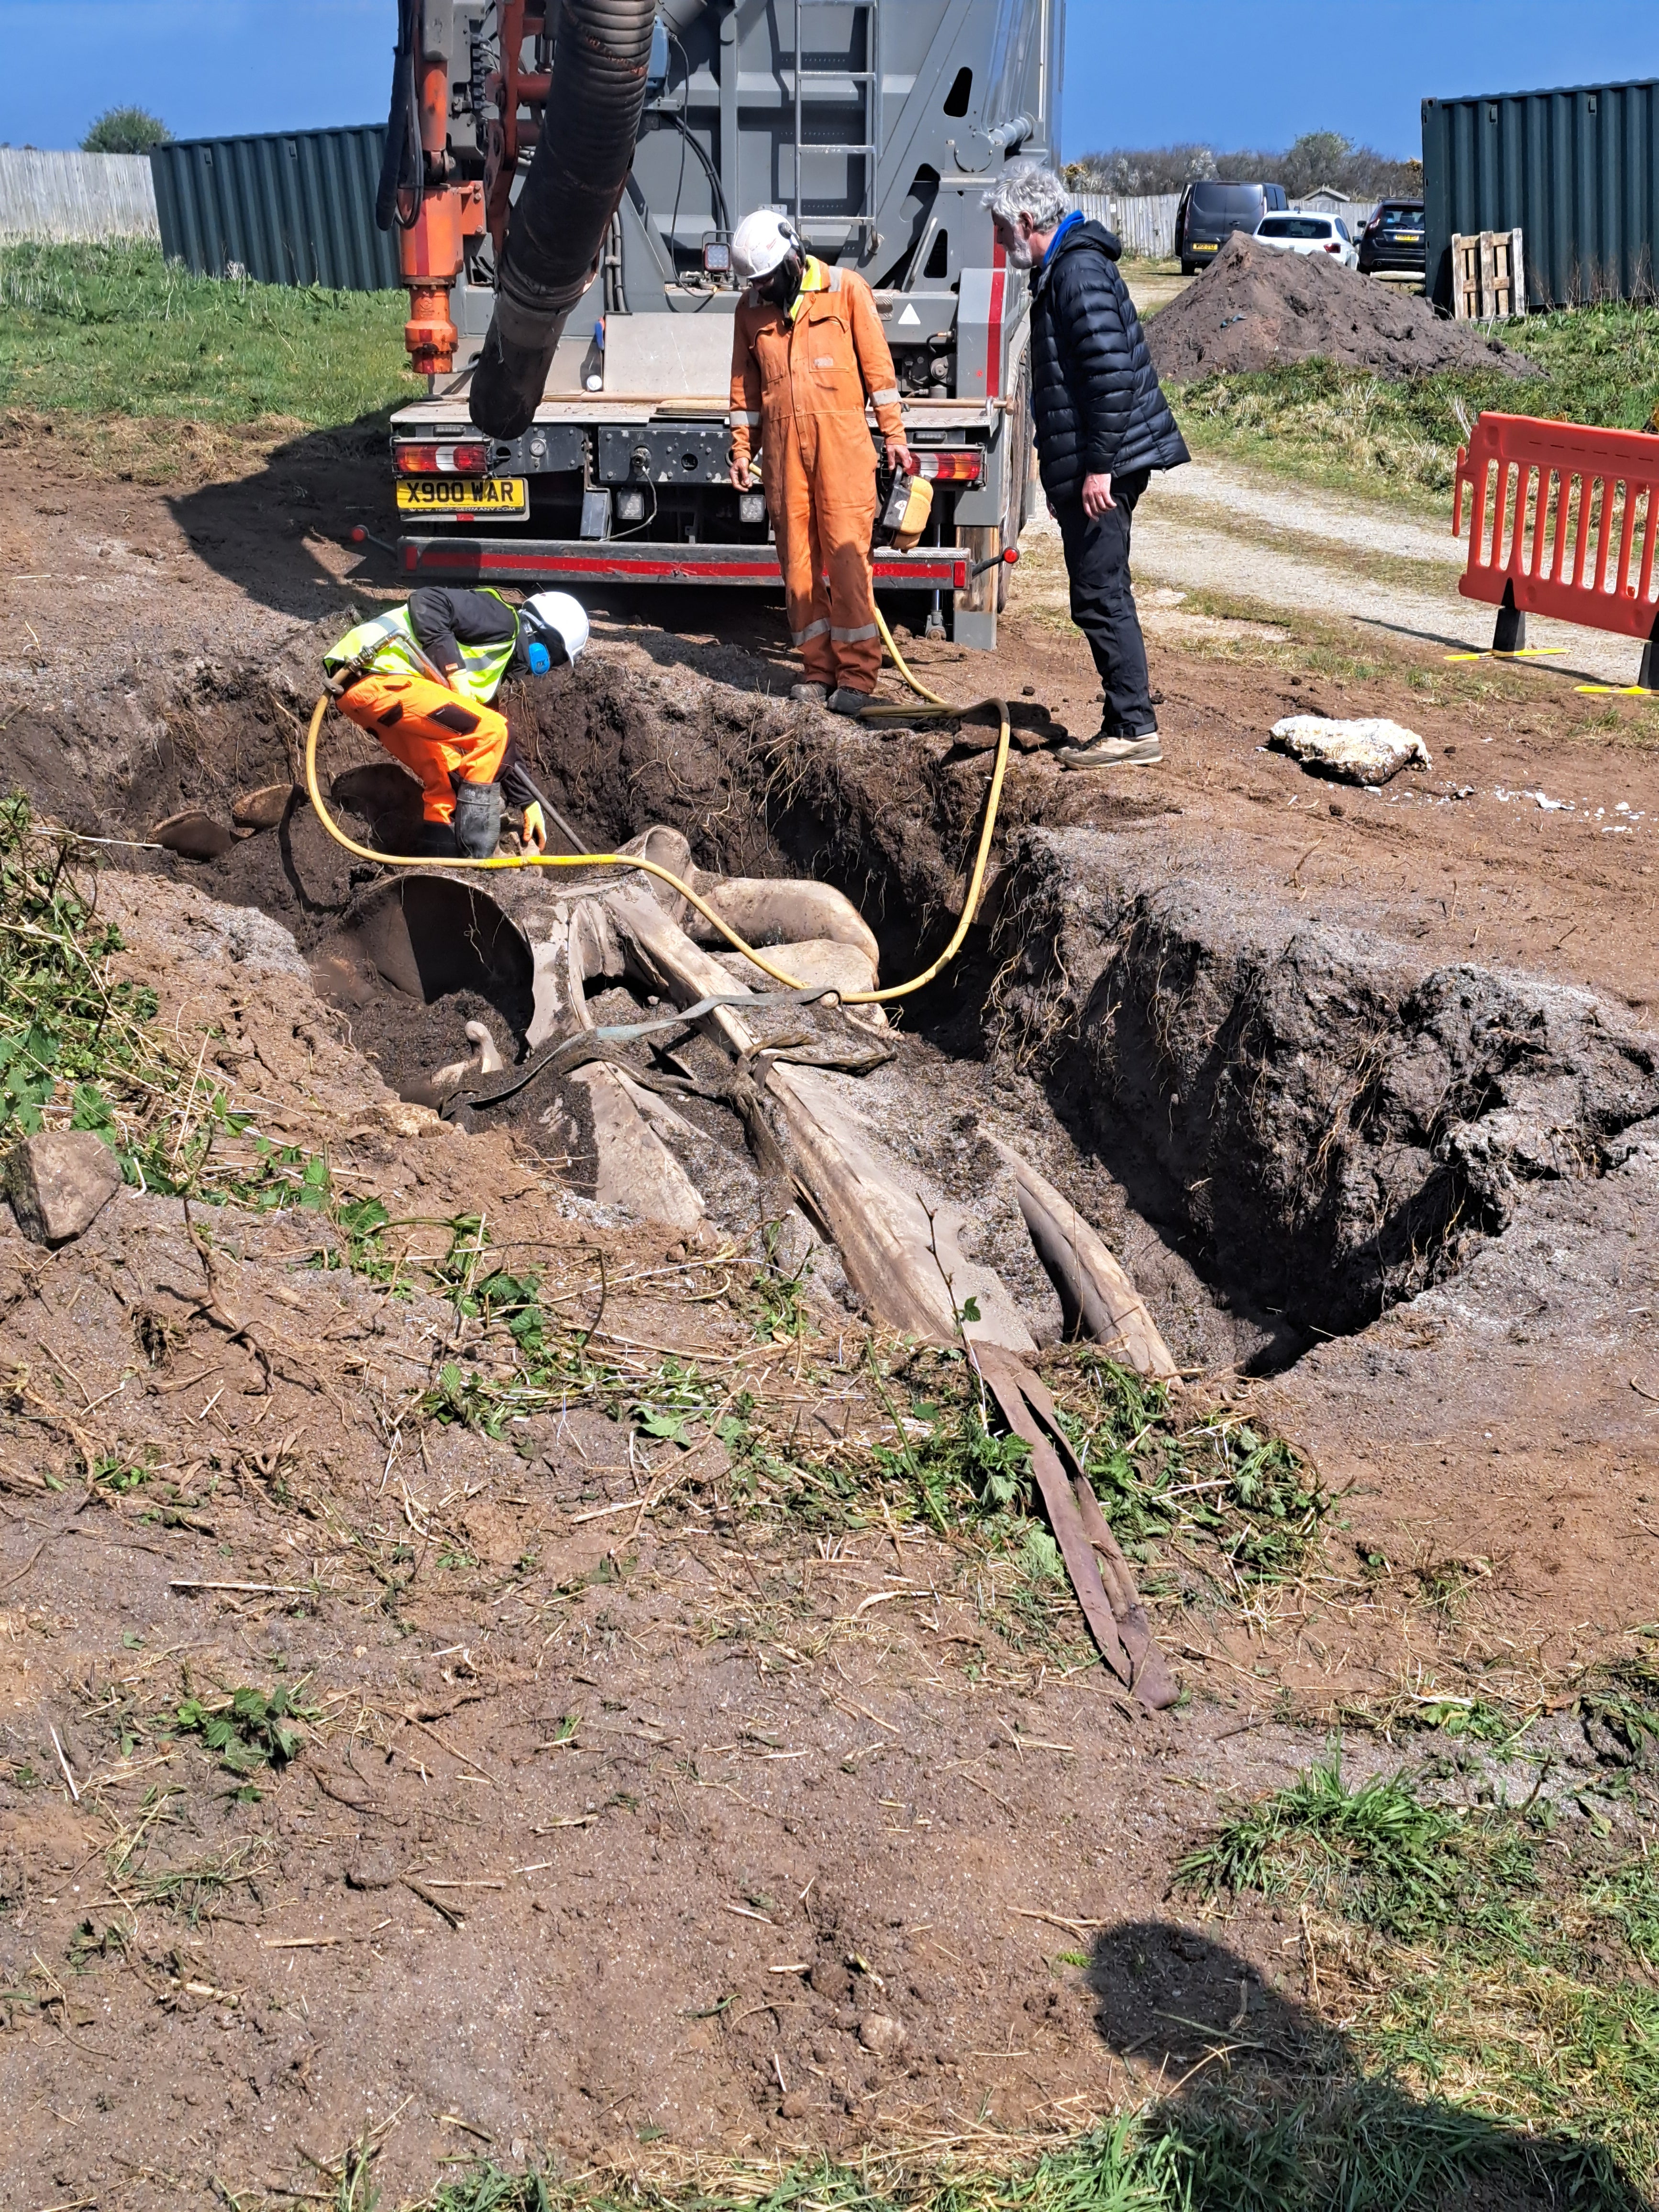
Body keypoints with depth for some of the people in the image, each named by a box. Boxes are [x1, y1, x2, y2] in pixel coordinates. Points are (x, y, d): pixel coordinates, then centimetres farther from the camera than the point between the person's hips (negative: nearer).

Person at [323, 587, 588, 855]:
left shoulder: (495, 663, 26)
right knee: (490, 733, -12)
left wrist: (528, 801, 28)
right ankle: (475, 856, -9)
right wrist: (454, 670, -15)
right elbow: (429, 600, -14)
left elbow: (500, 741, 30)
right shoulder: (501, 621, -2)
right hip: (377, 675, -10)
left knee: (447, 776, 17)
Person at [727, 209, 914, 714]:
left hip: (841, 438, -4)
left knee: (847, 552, -7)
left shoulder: (846, 289, 2)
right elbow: (746, 385, 18)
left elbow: (877, 364, 2)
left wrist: (894, 435, 0)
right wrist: (742, 449, 12)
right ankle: (820, 668, 10)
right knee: (797, 557, 2)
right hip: (782, 443, 4)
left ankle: (857, 673, -4)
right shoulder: (751, 308, 13)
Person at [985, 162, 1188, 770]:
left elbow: (1111, 372, -23)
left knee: (1101, 598, -8)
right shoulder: (1060, 269, 19)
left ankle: (1134, 730, -3)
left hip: (1098, 467, -11)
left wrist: (1098, 466, -24)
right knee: (1102, 597, 13)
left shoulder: (1079, 270, -14)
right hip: (1086, 466, 11)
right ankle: (1125, 725, 19)